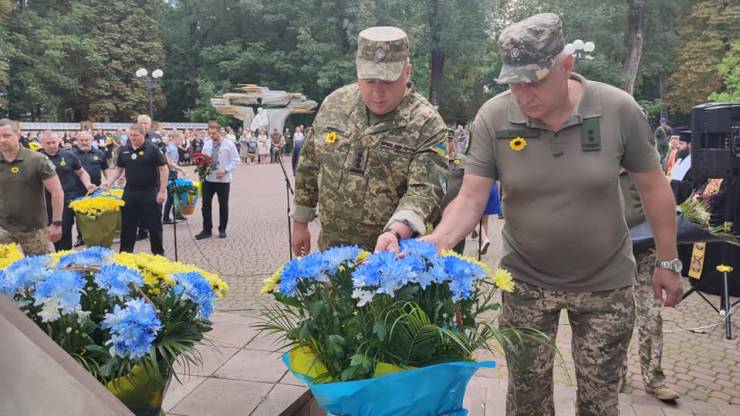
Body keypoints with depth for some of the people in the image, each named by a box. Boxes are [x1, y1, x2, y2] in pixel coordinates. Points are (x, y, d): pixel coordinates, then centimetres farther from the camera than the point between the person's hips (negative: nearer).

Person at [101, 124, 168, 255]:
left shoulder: (152, 149, -8)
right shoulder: (124, 150, 7)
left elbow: (164, 169, -9)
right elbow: (119, 169, 16)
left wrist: (162, 191, -13)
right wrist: (109, 182, 0)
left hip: (150, 193, -4)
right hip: (130, 192, 5)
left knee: (154, 225, 4)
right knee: (127, 225, 11)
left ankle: (158, 253, 18)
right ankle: (125, 254, 23)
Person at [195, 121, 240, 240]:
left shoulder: (229, 144, -6)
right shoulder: (206, 144, 6)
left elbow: (236, 161, -7)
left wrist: (225, 170, -18)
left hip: (223, 180, -3)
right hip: (208, 179, 3)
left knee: (223, 206, 7)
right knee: (206, 205, 3)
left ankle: (222, 230, 21)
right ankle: (206, 230, 13)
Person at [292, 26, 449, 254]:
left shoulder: (427, 124, -15)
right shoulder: (334, 104, 0)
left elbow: (424, 192, -23)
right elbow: (309, 168, 10)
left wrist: (395, 232, -39)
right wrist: (300, 222, 12)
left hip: (392, 255, -4)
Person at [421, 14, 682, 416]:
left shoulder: (618, 109, -15)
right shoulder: (492, 118, -15)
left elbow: (653, 187, -2)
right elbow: (470, 199, -14)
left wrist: (667, 262, 4)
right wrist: (435, 242, -32)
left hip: (605, 283, 0)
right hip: (525, 282, 0)